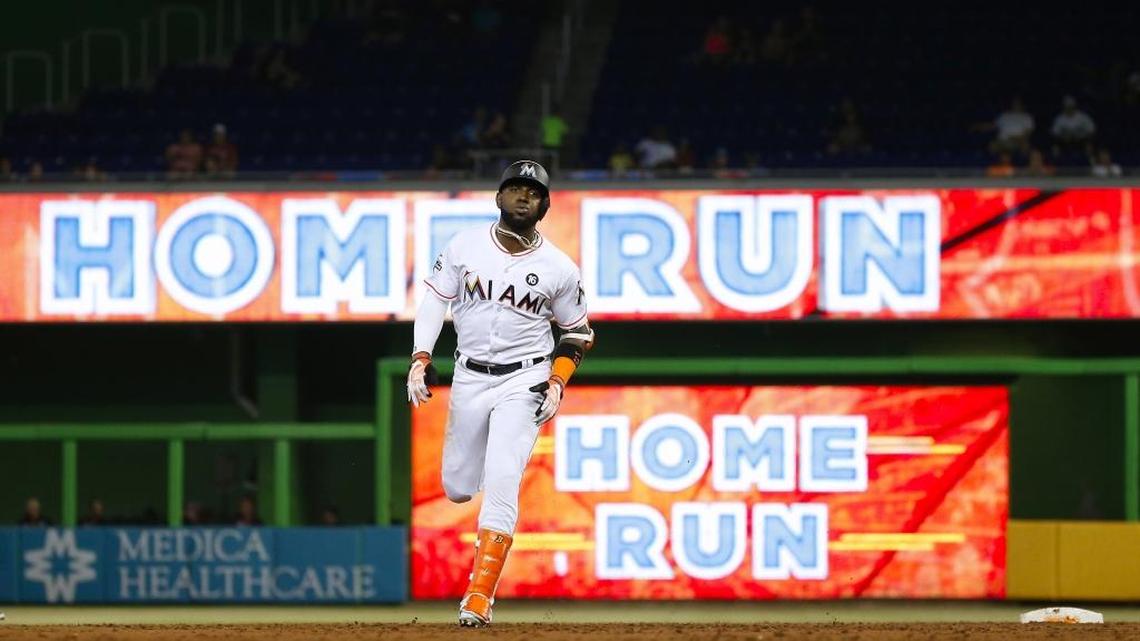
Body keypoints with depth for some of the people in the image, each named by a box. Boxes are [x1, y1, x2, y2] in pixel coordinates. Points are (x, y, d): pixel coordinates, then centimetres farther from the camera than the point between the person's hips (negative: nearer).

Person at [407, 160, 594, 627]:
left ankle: (479, 596, -16)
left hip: (524, 381, -3)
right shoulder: (464, 246, -3)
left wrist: (557, 383, -6)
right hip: (470, 378, 3)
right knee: (457, 488, 8)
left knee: (501, 483, -17)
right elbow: (435, 301, 6)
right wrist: (420, 360, -4)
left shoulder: (559, 269, -5)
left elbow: (577, 333, 7)